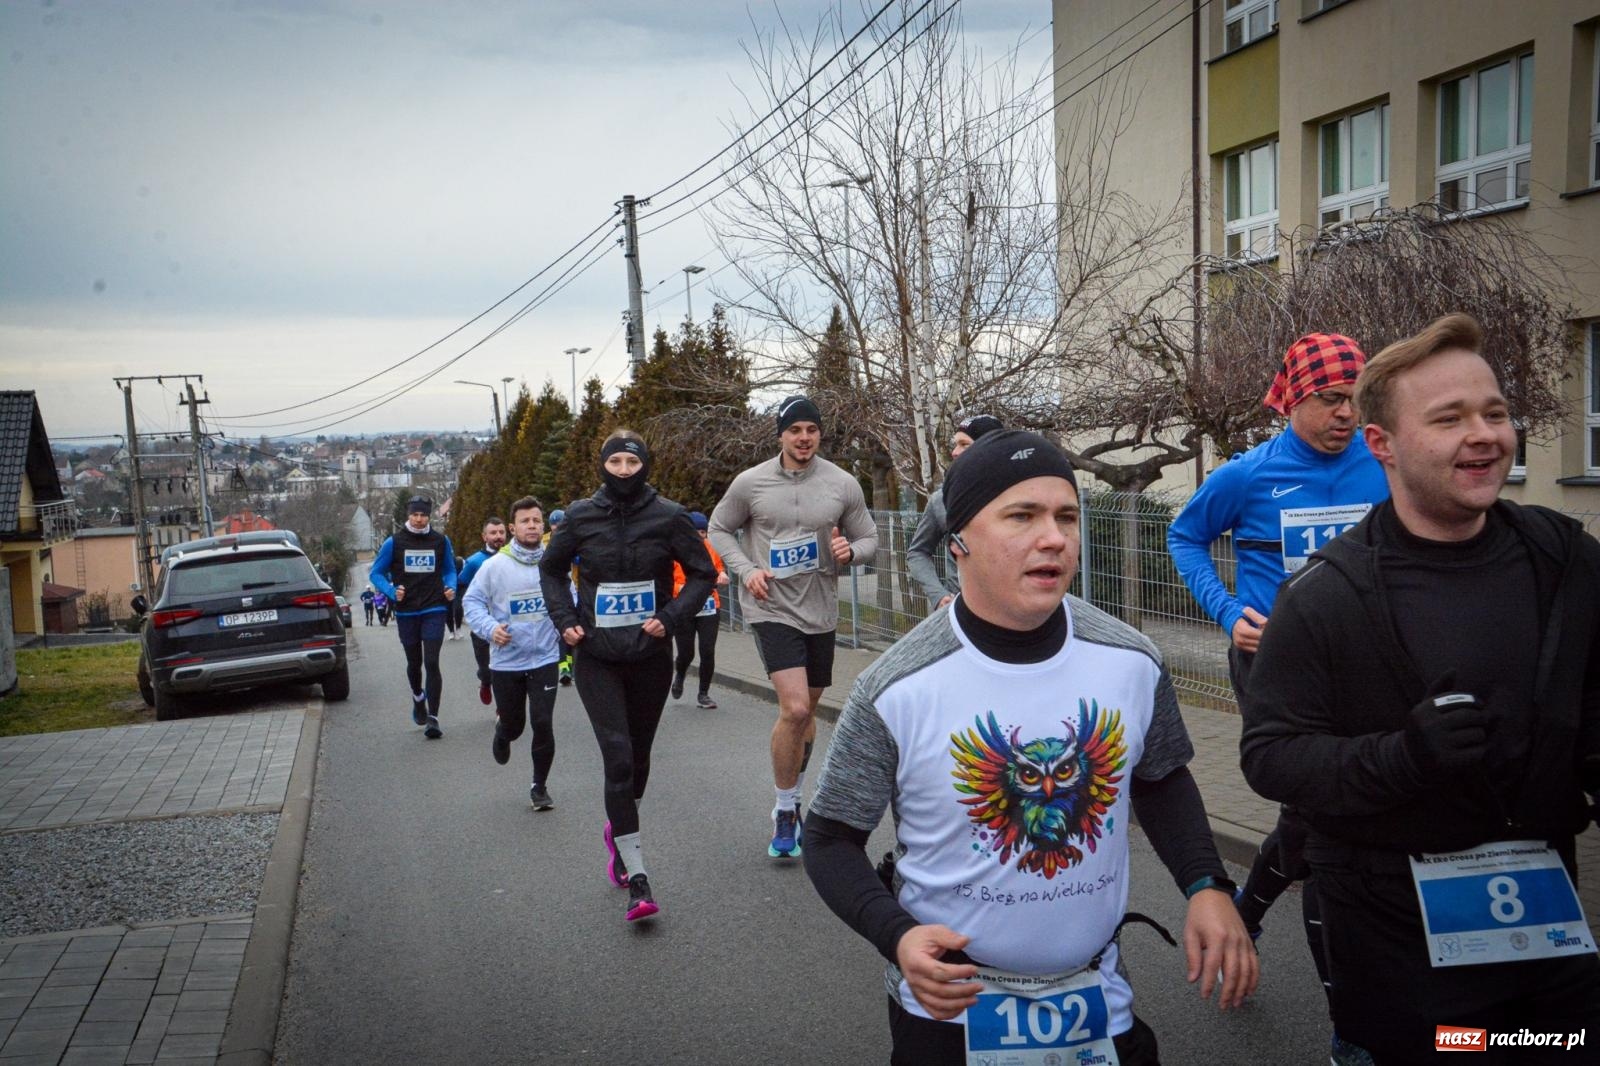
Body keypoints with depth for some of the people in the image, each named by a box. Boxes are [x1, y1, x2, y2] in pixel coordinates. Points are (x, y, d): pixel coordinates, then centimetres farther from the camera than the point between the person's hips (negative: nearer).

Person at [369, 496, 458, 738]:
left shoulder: (441, 541, 2)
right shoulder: (394, 542, -1)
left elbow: (449, 570, 15)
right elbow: (376, 573, 5)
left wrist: (451, 588, -5)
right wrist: (392, 592, -11)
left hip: (434, 611, -1)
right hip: (406, 612, 1)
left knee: (432, 662, -10)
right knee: (414, 663, 15)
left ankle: (432, 718, -8)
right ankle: (418, 698, 44)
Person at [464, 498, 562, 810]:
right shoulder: (494, 564, -9)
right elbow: (472, 601, -2)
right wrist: (490, 628, -18)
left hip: (544, 659, 0)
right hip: (506, 661, 0)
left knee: (543, 724, -6)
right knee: (512, 724, 14)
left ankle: (540, 786, 15)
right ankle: (501, 734, 53)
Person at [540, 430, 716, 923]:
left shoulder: (668, 516, -5)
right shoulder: (581, 516, -1)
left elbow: (703, 572, 2)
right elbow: (551, 569, 14)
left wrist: (671, 618, -11)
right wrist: (565, 620, 1)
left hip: (650, 655, 1)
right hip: (596, 657, -1)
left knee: (638, 754, 14)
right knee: (618, 755, -12)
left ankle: (617, 828, 45)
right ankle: (636, 876, -9)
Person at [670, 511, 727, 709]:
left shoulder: (709, 547, 5)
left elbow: (719, 566, 23)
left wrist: (722, 575, 1)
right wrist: (681, 589, -24)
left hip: (708, 609, 3)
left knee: (708, 652, -3)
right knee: (686, 654, 3)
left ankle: (703, 695, 13)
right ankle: (679, 675, 40)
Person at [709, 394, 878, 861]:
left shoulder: (843, 484, -2)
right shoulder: (751, 482, -5)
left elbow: (869, 539, 8)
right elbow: (719, 529, 7)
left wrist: (850, 551, -16)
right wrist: (746, 570, -9)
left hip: (820, 611, 3)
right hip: (772, 608, -3)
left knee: (807, 710, 16)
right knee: (794, 708, -18)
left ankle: (794, 798, 38)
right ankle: (784, 811, 0)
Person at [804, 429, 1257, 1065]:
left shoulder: (1133, 663, -10)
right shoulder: (896, 691, -20)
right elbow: (832, 839, -9)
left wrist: (1206, 886, -7)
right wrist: (896, 935, -25)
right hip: (948, 1005, -2)